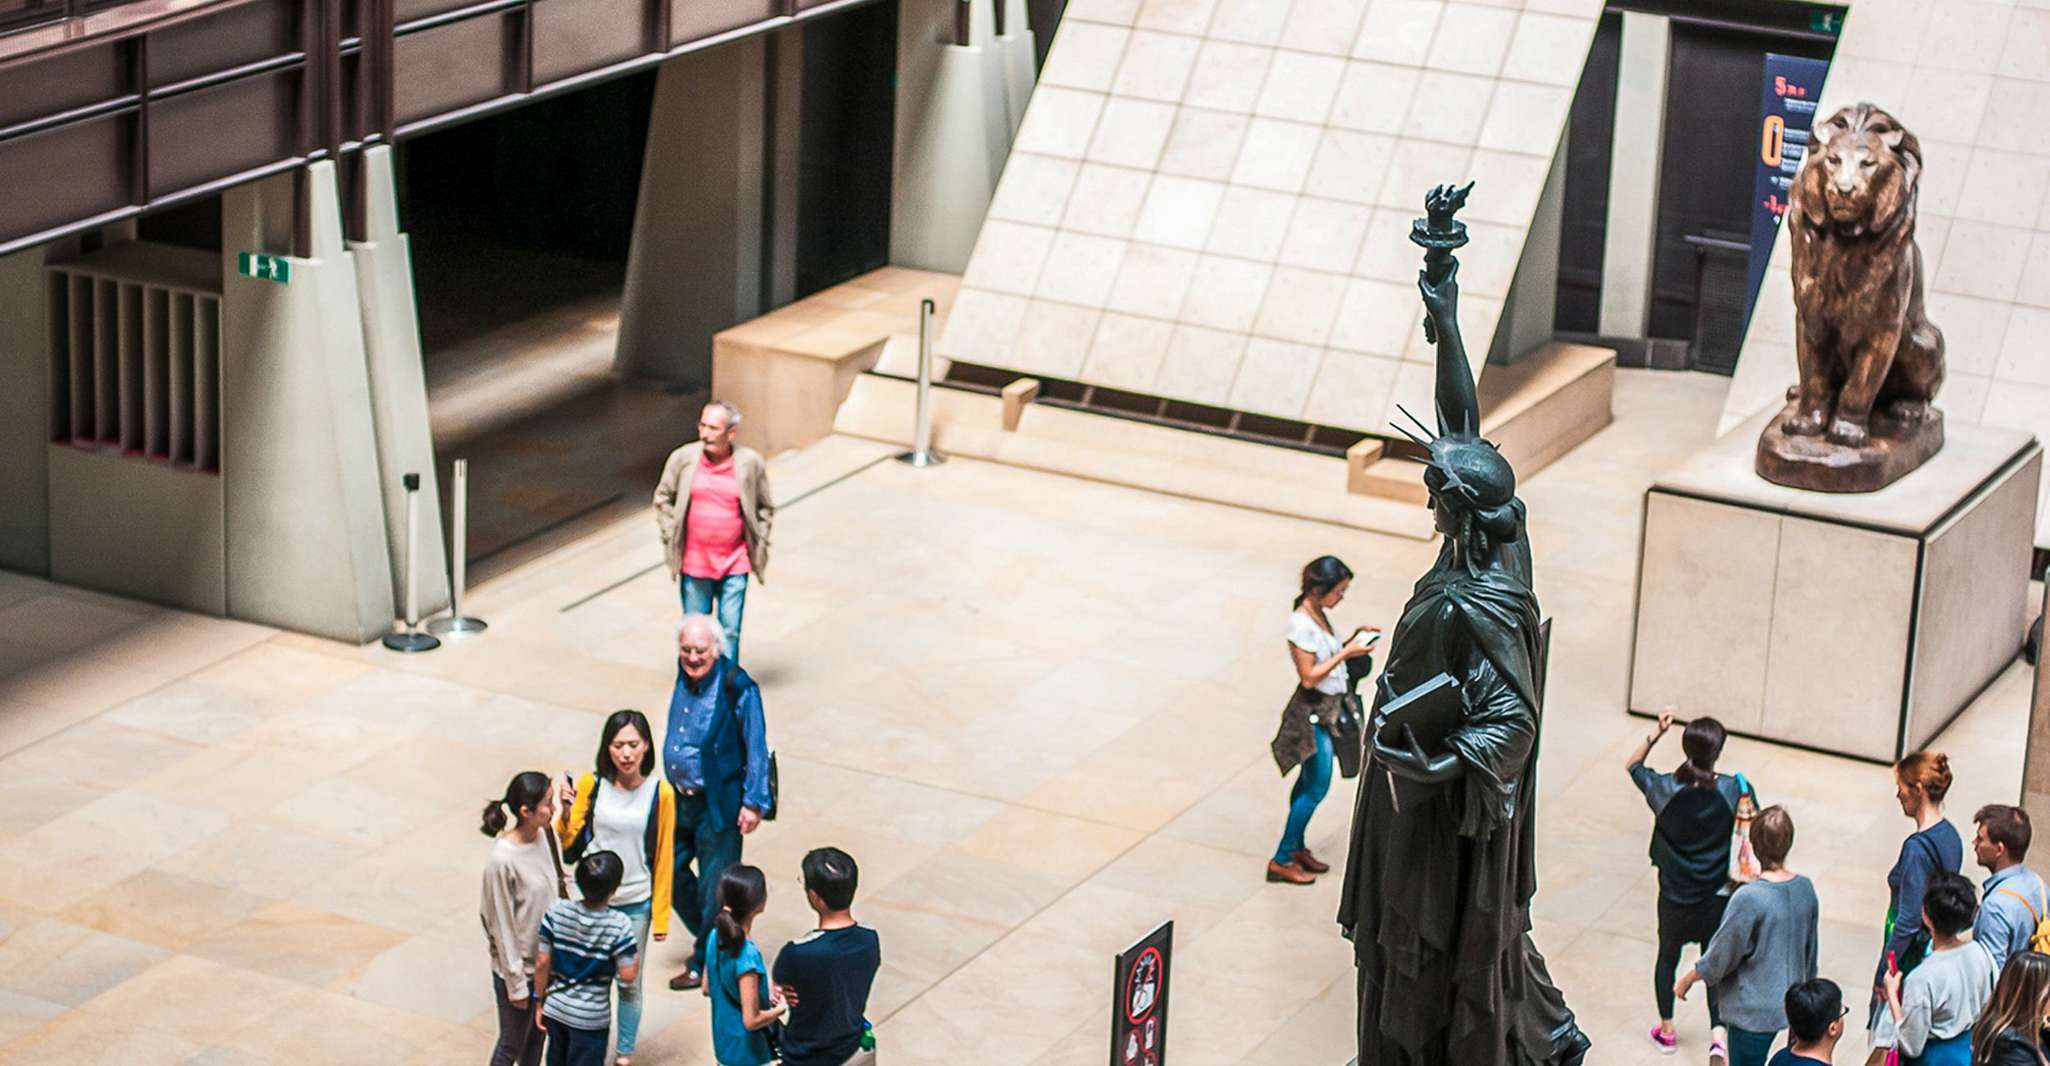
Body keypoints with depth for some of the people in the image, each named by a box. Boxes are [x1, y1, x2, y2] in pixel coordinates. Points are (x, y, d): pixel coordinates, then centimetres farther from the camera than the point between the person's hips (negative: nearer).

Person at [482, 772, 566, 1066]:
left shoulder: (541, 836, -6)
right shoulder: (502, 861, -28)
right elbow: (502, 927, -20)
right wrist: (515, 983, -14)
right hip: (518, 967, -7)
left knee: (537, 1034, 23)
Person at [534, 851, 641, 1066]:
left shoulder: (557, 912, -10)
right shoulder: (618, 925, -20)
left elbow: (542, 962, -6)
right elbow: (627, 975, -17)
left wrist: (540, 1001, 5)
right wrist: (636, 959, 5)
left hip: (555, 1008, 4)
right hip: (590, 1017, -4)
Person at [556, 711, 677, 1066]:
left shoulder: (660, 793, -11)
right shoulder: (592, 785, -9)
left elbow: (664, 857, -4)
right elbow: (571, 846, -3)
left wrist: (661, 915, -1)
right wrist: (568, 812, -22)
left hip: (636, 904, -1)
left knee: (629, 983, 11)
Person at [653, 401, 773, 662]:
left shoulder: (751, 463, -5)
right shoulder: (683, 458, -5)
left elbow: (765, 509, 8)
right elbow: (663, 499, 9)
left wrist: (759, 546, 3)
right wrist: (670, 537, 3)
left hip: (735, 564, -1)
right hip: (693, 563, 1)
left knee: (730, 631, -1)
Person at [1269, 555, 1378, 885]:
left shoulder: (1318, 615, 4)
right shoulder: (1301, 624, -24)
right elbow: (1309, 677, -23)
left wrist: (1352, 641, 1)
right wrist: (1346, 653, -21)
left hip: (1328, 709, 9)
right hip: (1313, 713, -9)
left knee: (1307, 781, 18)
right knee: (1316, 788, -4)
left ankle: (1297, 848, 29)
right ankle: (1281, 861, 3)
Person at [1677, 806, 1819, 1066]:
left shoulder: (1748, 899, -26)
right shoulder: (1805, 889, -6)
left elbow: (1720, 956, -15)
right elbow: (1810, 950, 8)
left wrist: (1687, 980, 2)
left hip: (1753, 1010, -7)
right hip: (1788, 1003, 7)